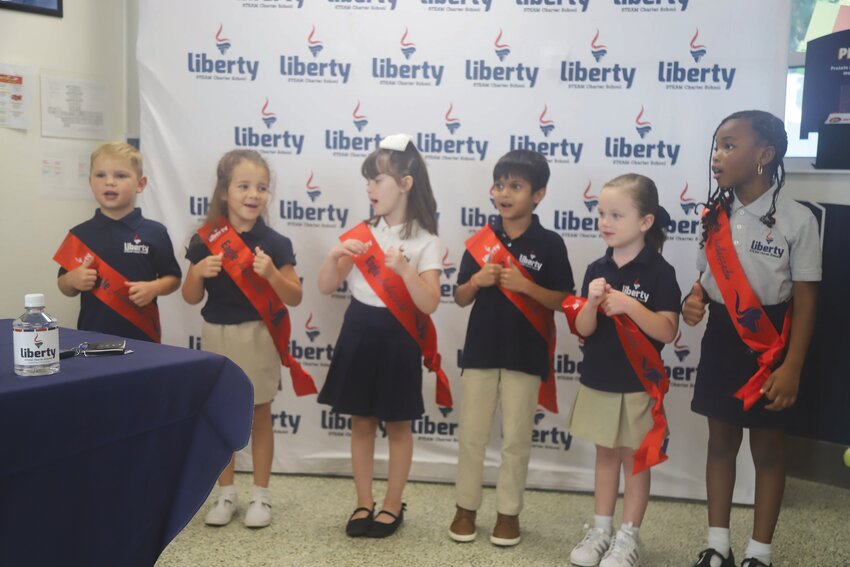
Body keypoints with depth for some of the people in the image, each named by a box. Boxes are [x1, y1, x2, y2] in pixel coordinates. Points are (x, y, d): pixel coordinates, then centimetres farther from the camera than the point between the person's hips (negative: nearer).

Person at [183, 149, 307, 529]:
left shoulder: (274, 243, -8)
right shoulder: (204, 240, -3)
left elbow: (294, 298, -7)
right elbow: (191, 298, 2)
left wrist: (271, 273, -24)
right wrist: (198, 273, -18)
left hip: (258, 337, -2)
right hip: (217, 336, 2)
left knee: (259, 416, 9)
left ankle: (260, 496, 22)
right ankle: (226, 494, 26)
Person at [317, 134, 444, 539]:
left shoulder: (424, 242, -8)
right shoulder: (362, 234, 3)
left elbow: (429, 304, -15)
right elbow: (326, 287, 5)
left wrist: (404, 269, -29)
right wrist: (335, 255, -13)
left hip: (398, 339, -4)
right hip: (359, 333, 4)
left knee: (398, 425, 9)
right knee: (361, 423, 11)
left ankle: (393, 506, 24)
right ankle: (364, 504, 25)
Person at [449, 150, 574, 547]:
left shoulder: (549, 244, -5)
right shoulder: (480, 241, 2)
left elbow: (562, 300, -5)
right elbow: (460, 299, 6)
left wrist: (525, 286, -20)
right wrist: (477, 280, -15)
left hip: (526, 354, -2)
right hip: (481, 350, 2)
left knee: (516, 438, 9)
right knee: (471, 434, 10)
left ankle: (509, 512, 24)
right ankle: (466, 507, 25)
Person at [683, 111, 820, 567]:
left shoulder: (796, 220, -12)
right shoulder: (714, 216, 2)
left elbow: (805, 300, -10)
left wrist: (792, 368, -14)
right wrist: (694, 300, -12)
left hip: (769, 342, -4)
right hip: (720, 337, 4)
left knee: (768, 446, 9)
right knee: (721, 440, 13)